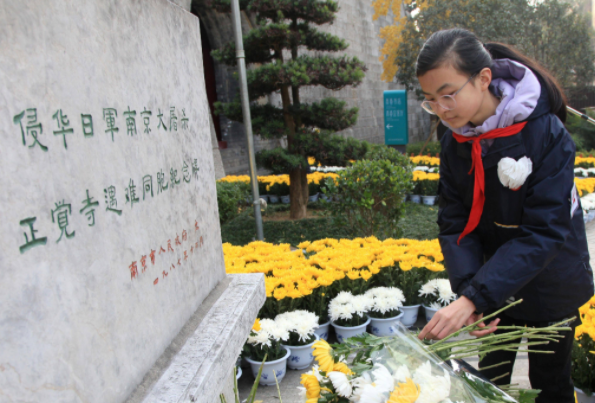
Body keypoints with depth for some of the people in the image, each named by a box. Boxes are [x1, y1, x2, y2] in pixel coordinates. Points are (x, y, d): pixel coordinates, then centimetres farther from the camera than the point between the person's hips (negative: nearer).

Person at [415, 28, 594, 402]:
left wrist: (474, 299, -34)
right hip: (493, 283, 4)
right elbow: (454, 222, -9)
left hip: (550, 287, -3)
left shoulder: (546, 133, -23)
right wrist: (467, 288, -25)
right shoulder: (455, 143, -9)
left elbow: (544, 232, -28)